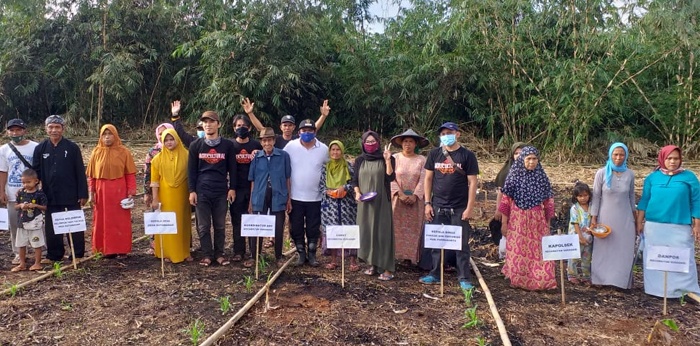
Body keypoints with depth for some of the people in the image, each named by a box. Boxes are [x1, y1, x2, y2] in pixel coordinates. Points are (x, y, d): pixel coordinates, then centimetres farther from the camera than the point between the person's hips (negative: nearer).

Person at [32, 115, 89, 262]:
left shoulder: (72, 148, -4)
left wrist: (83, 194, -7)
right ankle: (54, 255, 23)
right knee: (52, 228, 10)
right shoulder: (40, 149, 3)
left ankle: (78, 254, 18)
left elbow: (80, 173, -4)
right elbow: (35, 172, 7)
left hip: (71, 196, -2)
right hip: (50, 196, 2)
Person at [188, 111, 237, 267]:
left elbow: (232, 168, 5)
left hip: (221, 192, 0)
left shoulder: (227, 145, 2)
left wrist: (232, 188, 1)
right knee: (203, 226, 4)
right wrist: (192, 191, -1)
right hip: (201, 192, 0)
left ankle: (219, 254, 18)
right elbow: (191, 170, 4)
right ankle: (207, 254, 15)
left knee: (220, 225, 7)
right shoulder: (195, 145, 4)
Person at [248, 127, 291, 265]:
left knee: (278, 229, 7)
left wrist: (289, 199, 3)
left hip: (278, 197, -1)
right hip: (260, 197, 1)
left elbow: (288, 178, 2)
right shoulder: (256, 157, 2)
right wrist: (251, 200, 6)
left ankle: (278, 257, 22)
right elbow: (252, 180, 7)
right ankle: (254, 257, 21)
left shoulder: (284, 156, -3)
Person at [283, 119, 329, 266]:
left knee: (313, 229, 9)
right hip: (295, 196, 0)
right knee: (296, 228, 9)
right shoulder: (291, 146, -6)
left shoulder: (323, 149, -3)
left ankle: (312, 254, 25)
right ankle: (301, 254, 25)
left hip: (315, 197, 0)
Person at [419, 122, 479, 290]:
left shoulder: (467, 155, -2)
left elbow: (472, 182, -4)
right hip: (437, 207, 3)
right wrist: (427, 203, 1)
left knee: (461, 244, 3)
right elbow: (428, 179, 8)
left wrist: (470, 207, -10)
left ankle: (464, 278, 13)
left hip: (459, 209, -2)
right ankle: (435, 275, 21)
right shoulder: (434, 154, 5)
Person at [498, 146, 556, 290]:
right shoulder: (514, 177, -2)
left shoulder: (542, 177, 3)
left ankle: (541, 280, 14)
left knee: (538, 250, 2)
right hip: (517, 220, -1)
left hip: (537, 221, 1)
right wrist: (504, 223, -3)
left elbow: (548, 203, 8)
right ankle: (518, 280, 17)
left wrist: (547, 223, 8)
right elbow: (506, 201, -1)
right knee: (518, 250, 5)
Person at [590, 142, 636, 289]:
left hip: (624, 218, 2)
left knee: (624, 250, 6)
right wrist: (593, 218, -6)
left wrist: (634, 216, 16)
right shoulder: (601, 173, -9)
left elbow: (631, 196, 11)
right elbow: (596, 196, -4)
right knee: (603, 249, 7)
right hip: (605, 217, -2)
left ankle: (621, 280, 20)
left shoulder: (630, 174, -1)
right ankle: (602, 278, 19)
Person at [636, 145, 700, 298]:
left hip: (680, 227, -2)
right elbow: (644, 200, 7)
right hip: (654, 226, 2)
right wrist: (639, 221, 4)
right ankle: (656, 289, 19)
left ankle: (686, 290, 10)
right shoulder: (652, 177, 4)